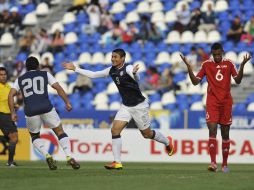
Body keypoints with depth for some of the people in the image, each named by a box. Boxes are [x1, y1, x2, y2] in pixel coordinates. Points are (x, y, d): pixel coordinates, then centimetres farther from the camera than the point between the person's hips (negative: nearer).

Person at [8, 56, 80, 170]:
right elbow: (58, 88, 7)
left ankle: (47, 155, -3)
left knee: (35, 136, 23)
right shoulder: (45, 74, 16)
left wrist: (12, 112, 11)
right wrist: (67, 102, 11)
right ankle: (69, 157, -4)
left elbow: (11, 95, 9)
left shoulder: (20, 79, 20)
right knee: (60, 132, 13)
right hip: (46, 108, -1)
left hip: (30, 111, 1)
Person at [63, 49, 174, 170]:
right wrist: (75, 69, 9)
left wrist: (134, 73, -62)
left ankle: (167, 142, 36)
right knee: (115, 130, -11)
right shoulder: (111, 70, 2)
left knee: (147, 134, 6)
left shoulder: (128, 68, -19)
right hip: (126, 106, 6)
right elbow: (93, 75, 11)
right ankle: (117, 162, -11)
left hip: (139, 105, -6)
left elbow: (137, 79, -38)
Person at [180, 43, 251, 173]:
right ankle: (213, 163, -23)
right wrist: (189, 67, -9)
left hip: (226, 102, 1)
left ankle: (225, 164, 17)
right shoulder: (206, 65, 4)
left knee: (225, 133, 7)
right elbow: (195, 81, 3)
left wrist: (242, 65, -16)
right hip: (212, 102, -1)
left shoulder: (228, 64, 4)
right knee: (212, 130, -16)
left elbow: (238, 80, -3)